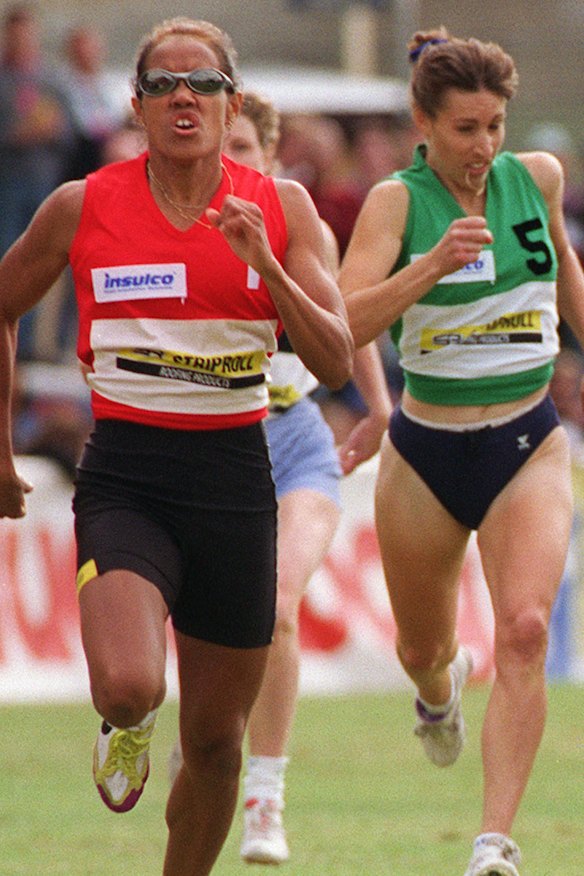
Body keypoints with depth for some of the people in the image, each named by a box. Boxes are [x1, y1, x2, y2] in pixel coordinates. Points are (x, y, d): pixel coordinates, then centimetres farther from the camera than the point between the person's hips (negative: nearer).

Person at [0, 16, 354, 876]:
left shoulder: (280, 208, 1)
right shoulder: (84, 207, -1)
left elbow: (336, 362, -4)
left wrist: (267, 267, -18)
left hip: (233, 480, 2)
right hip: (124, 475, -2)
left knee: (215, 738, 8)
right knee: (129, 689, -26)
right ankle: (126, 729, 12)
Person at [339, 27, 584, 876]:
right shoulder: (396, 200, -13)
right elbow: (346, 321, -27)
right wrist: (433, 265, -37)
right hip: (426, 455, -1)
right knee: (423, 650, 17)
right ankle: (440, 691, 57)